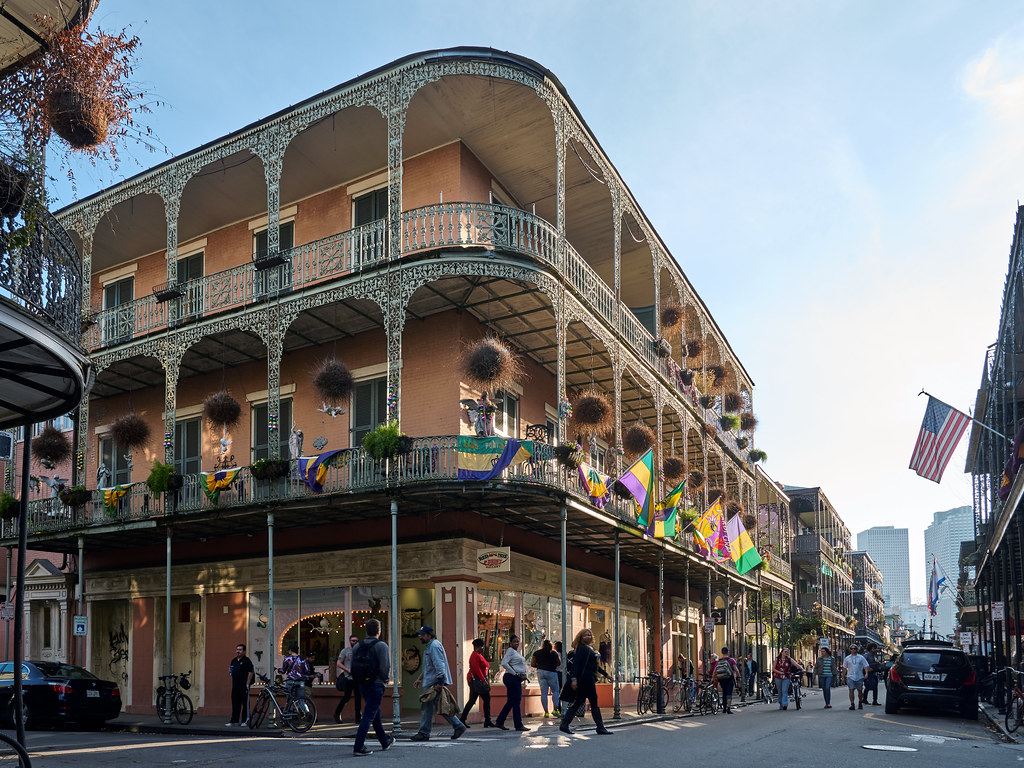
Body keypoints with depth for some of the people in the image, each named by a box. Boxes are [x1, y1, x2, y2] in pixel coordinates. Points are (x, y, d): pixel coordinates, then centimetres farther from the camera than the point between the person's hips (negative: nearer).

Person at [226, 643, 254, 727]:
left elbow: (250, 673, -12)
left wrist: (247, 685, -17)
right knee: (235, 703, 9)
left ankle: (245, 720, 3)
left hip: (243, 686, -7)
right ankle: (234, 720, 14)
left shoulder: (247, 660, -7)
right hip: (235, 686, 7)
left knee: (245, 703, -2)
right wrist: (230, 671, 3)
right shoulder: (234, 660, 16)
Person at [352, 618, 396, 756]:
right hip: (376, 685, -7)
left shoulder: (357, 647, 5)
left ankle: (385, 742, 34)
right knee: (368, 716, -4)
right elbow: (385, 667, -16)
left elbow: (353, 668, 5)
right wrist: (384, 681, 0)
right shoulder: (381, 646, -11)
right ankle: (358, 747, -7)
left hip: (362, 685, 7)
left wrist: (359, 680, 14)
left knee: (376, 714, 19)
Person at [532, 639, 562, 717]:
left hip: (541, 672, 2)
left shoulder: (537, 653, 7)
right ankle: (555, 709, -9)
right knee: (555, 691, 5)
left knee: (543, 692, 3)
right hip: (551, 672, -2)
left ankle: (546, 712, 0)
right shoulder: (553, 653, 3)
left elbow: (532, 664, 5)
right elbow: (559, 663, 7)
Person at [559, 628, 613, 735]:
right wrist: (574, 679, -28)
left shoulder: (590, 648, 19)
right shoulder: (582, 648, -10)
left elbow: (594, 665, 29)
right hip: (586, 679, -10)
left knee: (578, 702, 9)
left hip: (589, 679, 10)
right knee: (594, 703, -4)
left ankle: (564, 725, 10)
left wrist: (606, 674, 33)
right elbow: (576, 663, -19)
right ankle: (600, 727, 2)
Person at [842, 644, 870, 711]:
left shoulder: (861, 658, 4)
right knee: (851, 690, -10)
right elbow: (844, 668, 13)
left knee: (860, 690, 9)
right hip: (850, 677, 0)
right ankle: (852, 704, -8)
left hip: (859, 677, 0)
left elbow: (866, 666, 1)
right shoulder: (847, 658, 8)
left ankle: (860, 703, 29)